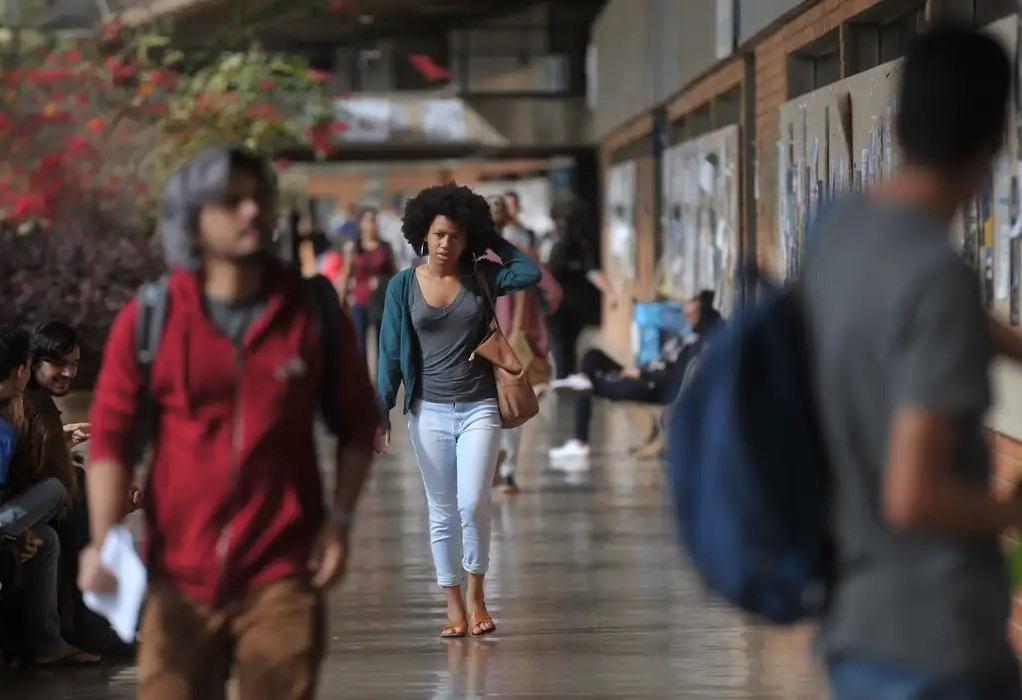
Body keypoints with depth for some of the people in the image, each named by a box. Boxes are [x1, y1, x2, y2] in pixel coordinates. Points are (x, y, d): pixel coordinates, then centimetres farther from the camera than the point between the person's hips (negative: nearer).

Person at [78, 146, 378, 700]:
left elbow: (357, 422, 10)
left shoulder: (311, 313, 2)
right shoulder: (148, 319, -2)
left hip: (282, 576, 0)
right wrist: (103, 543, -12)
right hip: (179, 576, 0)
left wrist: (340, 519, -1)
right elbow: (111, 435, -1)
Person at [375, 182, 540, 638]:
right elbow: (391, 353, 1)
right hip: (429, 411, 1)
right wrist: (381, 412, -3)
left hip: (478, 408, -1)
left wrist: (492, 241, -3)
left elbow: (530, 273, -12)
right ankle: (454, 605, 12)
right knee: (442, 512, 5)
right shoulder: (403, 286, 1)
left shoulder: (480, 277, 2)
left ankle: (476, 595, 5)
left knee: (473, 504, -13)